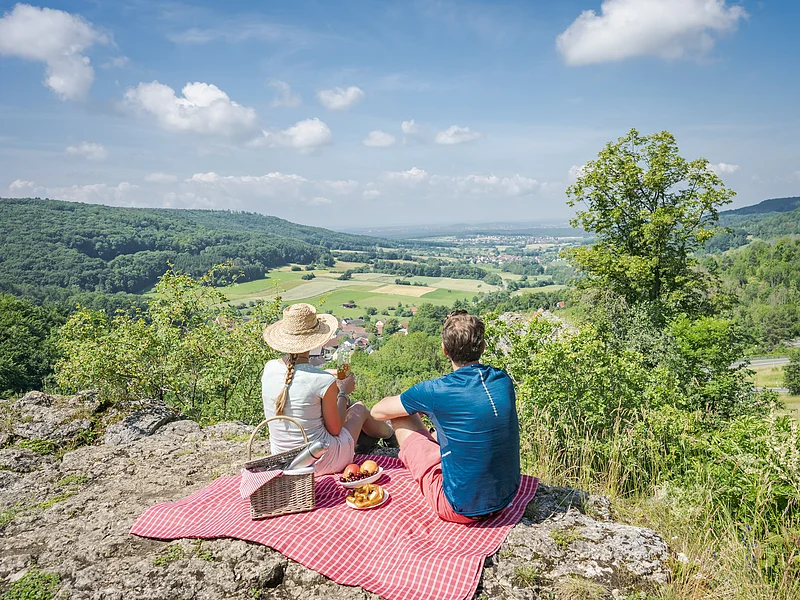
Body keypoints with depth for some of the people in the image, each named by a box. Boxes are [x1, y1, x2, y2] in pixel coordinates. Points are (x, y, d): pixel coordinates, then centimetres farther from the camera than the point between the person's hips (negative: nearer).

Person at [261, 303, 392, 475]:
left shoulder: (269, 369, -10)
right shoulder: (324, 381, -27)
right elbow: (335, 429, -13)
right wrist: (343, 393, 2)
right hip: (320, 463, -5)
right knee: (359, 408, 21)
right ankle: (387, 432, 54)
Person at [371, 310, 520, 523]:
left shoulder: (436, 391, -20)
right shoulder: (503, 380, -4)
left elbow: (378, 412, -4)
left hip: (461, 508, -6)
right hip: (506, 498, 6)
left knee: (402, 418, 6)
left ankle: (410, 454, 37)